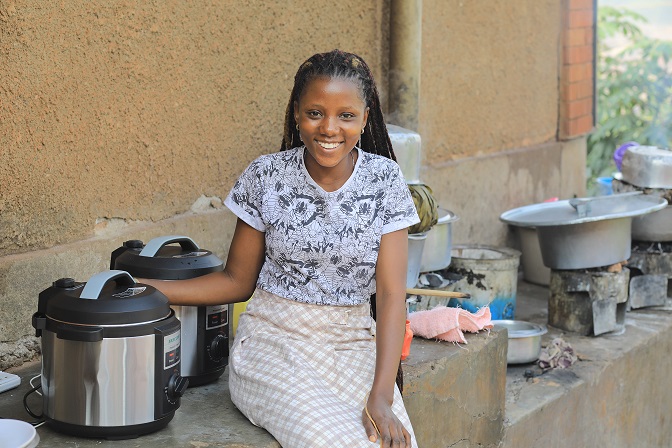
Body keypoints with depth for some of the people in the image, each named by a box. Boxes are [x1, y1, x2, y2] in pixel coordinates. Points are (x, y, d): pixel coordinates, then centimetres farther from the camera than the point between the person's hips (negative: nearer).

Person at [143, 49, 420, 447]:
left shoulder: (384, 180, -3)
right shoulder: (267, 177, -3)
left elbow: (391, 293, -7)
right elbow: (237, 281, 5)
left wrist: (381, 396, -19)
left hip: (354, 343, 2)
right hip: (275, 343, -1)